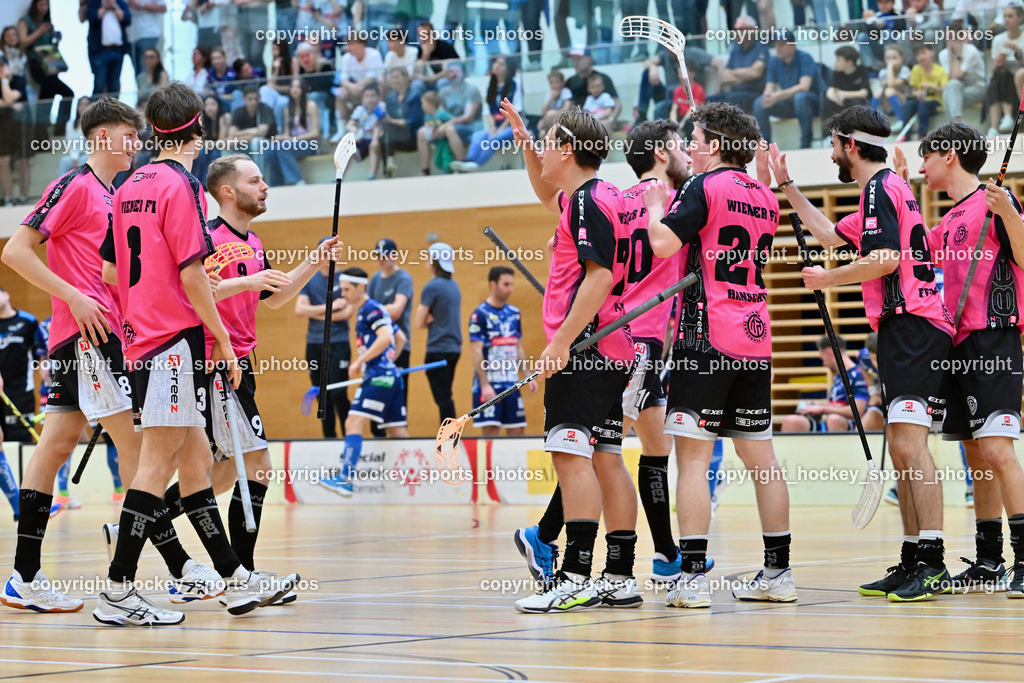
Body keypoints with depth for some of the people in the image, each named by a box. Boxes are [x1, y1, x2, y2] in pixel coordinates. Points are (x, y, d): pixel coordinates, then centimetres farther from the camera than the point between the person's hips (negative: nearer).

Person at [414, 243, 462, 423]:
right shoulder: (453, 285, 11)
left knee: (443, 399, -5)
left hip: (438, 349, -8)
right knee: (445, 398, 14)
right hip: (454, 347, 8)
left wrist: (429, 321, 6)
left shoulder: (432, 287, -13)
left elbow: (418, 323, -12)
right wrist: (433, 321, 1)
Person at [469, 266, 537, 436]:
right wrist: (484, 385, -19)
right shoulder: (480, 314, -7)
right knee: (491, 430, -8)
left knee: (517, 429, 5)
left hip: (511, 383, 6)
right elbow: (477, 352, -12)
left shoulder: (514, 313, 13)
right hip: (490, 384, -6)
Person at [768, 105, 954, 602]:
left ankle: (932, 561, -25)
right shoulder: (888, 189, 25)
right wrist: (786, 185, 40)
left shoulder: (880, 188, -7)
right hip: (906, 330, 11)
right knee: (901, 449, 9)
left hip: (911, 327, -11)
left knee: (909, 442, -18)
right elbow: (830, 235, 37)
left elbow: (885, 260, -19)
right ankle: (912, 562, 10)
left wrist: (827, 279, -6)